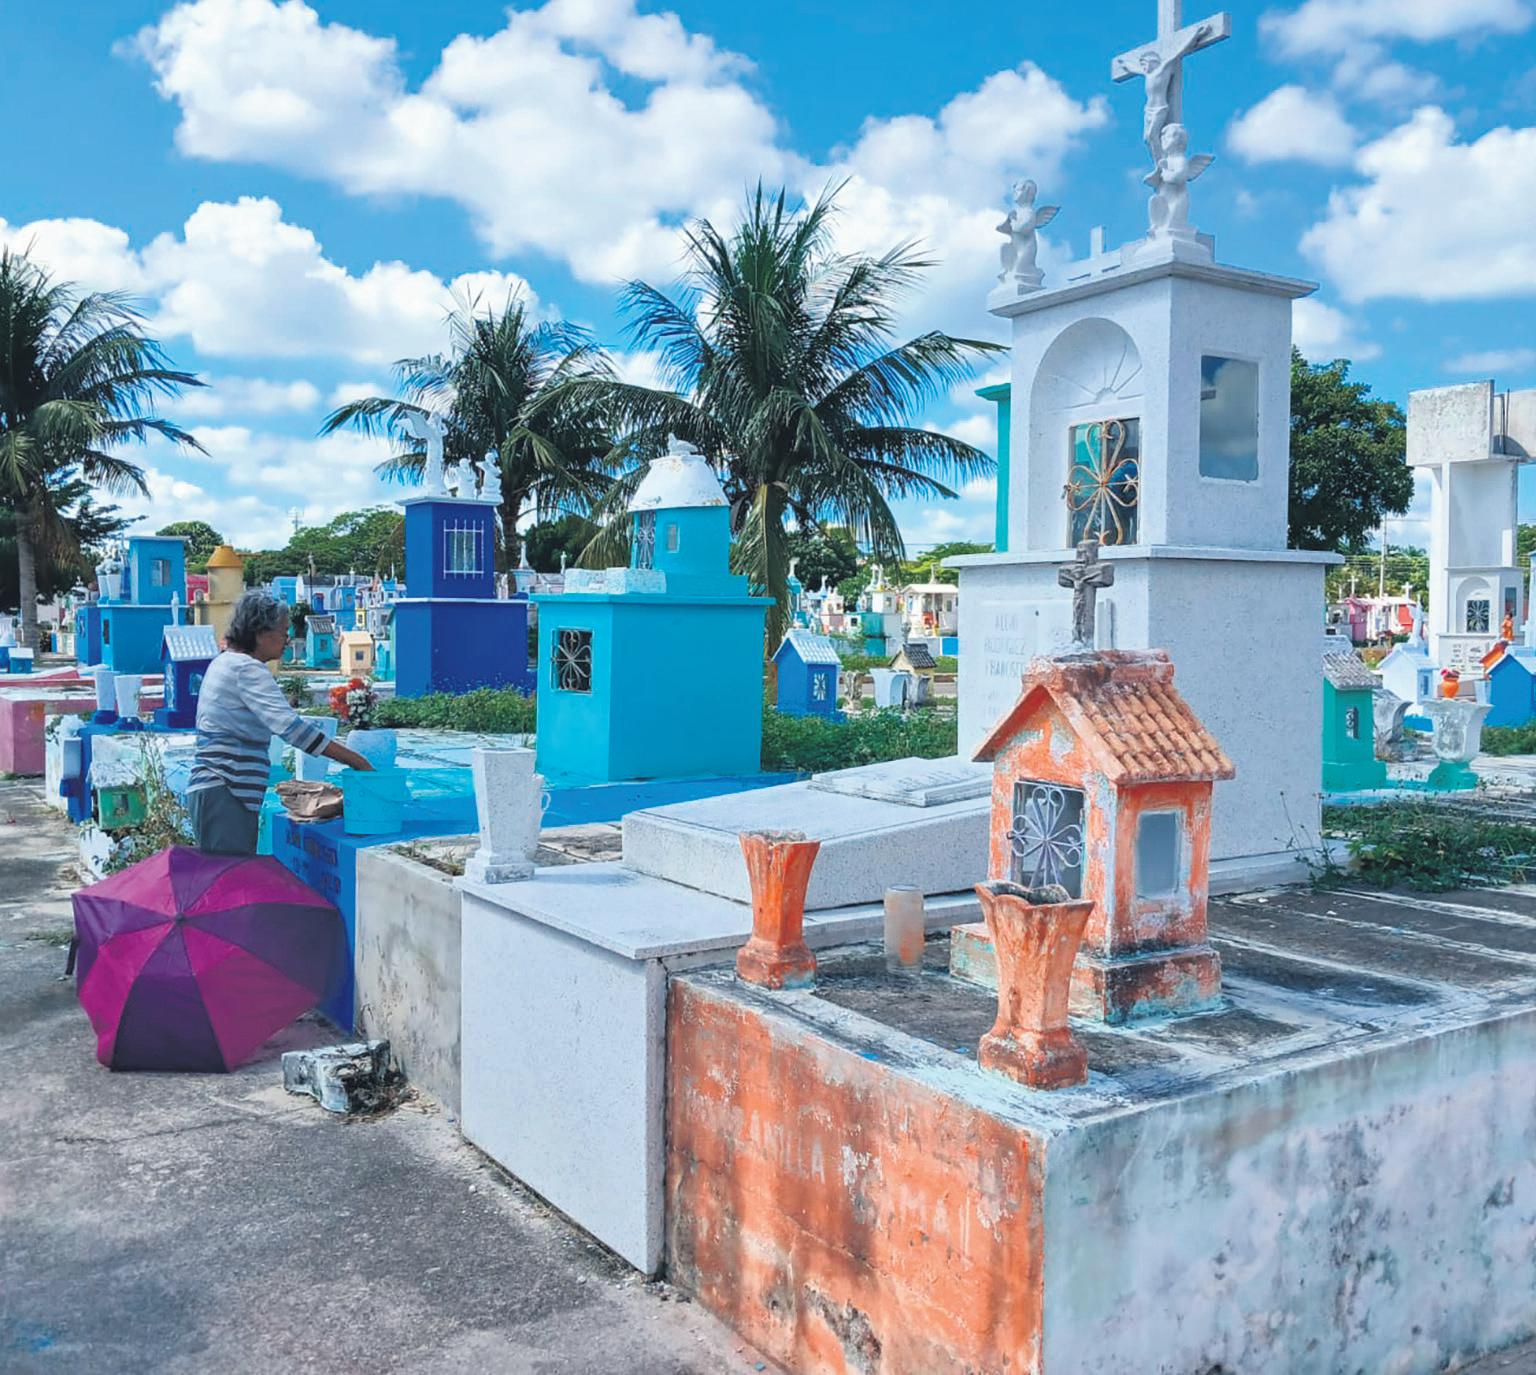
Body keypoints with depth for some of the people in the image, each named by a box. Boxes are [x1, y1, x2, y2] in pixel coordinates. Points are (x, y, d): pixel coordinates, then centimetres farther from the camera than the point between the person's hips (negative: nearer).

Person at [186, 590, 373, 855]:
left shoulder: (224, 662, 18)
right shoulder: (247, 669, -13)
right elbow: (290, 726, -24)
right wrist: (355, 760, -24)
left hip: (209, 789, 10)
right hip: (225, 792, -10)